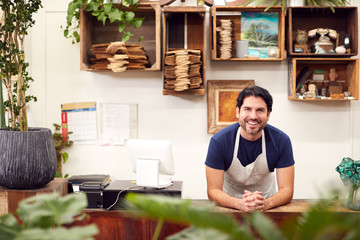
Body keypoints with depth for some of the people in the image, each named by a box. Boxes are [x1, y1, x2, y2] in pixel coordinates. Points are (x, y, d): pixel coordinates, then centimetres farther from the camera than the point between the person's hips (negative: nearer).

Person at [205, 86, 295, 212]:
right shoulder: (219, 141, -19)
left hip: (266, 200, 0)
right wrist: (240, 204, -37)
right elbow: (213, 191, -17)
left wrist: (265, 203, -35)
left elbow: (287, 190, -13)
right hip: (230, 203, 0)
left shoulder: (281, 141, -15)